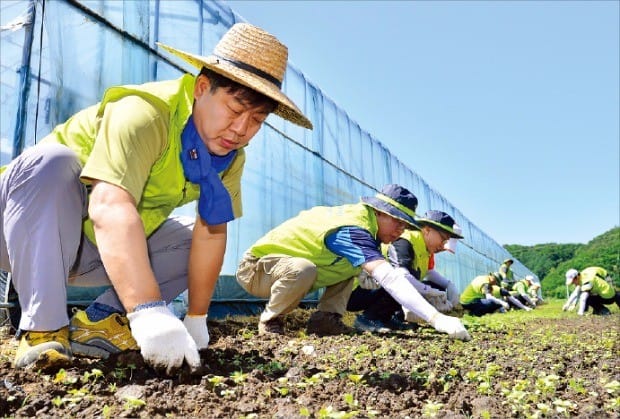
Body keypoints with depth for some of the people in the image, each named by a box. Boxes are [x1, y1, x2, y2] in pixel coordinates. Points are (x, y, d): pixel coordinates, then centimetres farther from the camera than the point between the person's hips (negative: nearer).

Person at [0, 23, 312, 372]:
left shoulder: (230, 155, -10)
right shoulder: (145, 111, -31)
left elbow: (211, 234, -11)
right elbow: (109, 207, -45)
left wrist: (196, 319, -13)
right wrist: (150, 312, -52)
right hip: (31, 235, -5)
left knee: (195, 237, -5)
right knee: (54, 162, -32)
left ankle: (101, 319, -11)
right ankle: (43, 329, -28)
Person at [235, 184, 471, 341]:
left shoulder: (358, 215, -3)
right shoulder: (352, 231, -31)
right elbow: (388, 278, -44)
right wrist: (436, 318, -49)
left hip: (288, 263, 9)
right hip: (255, 268, -9)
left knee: (352, 264, 6)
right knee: (303, 269, -40)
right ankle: (270, 320, -12)